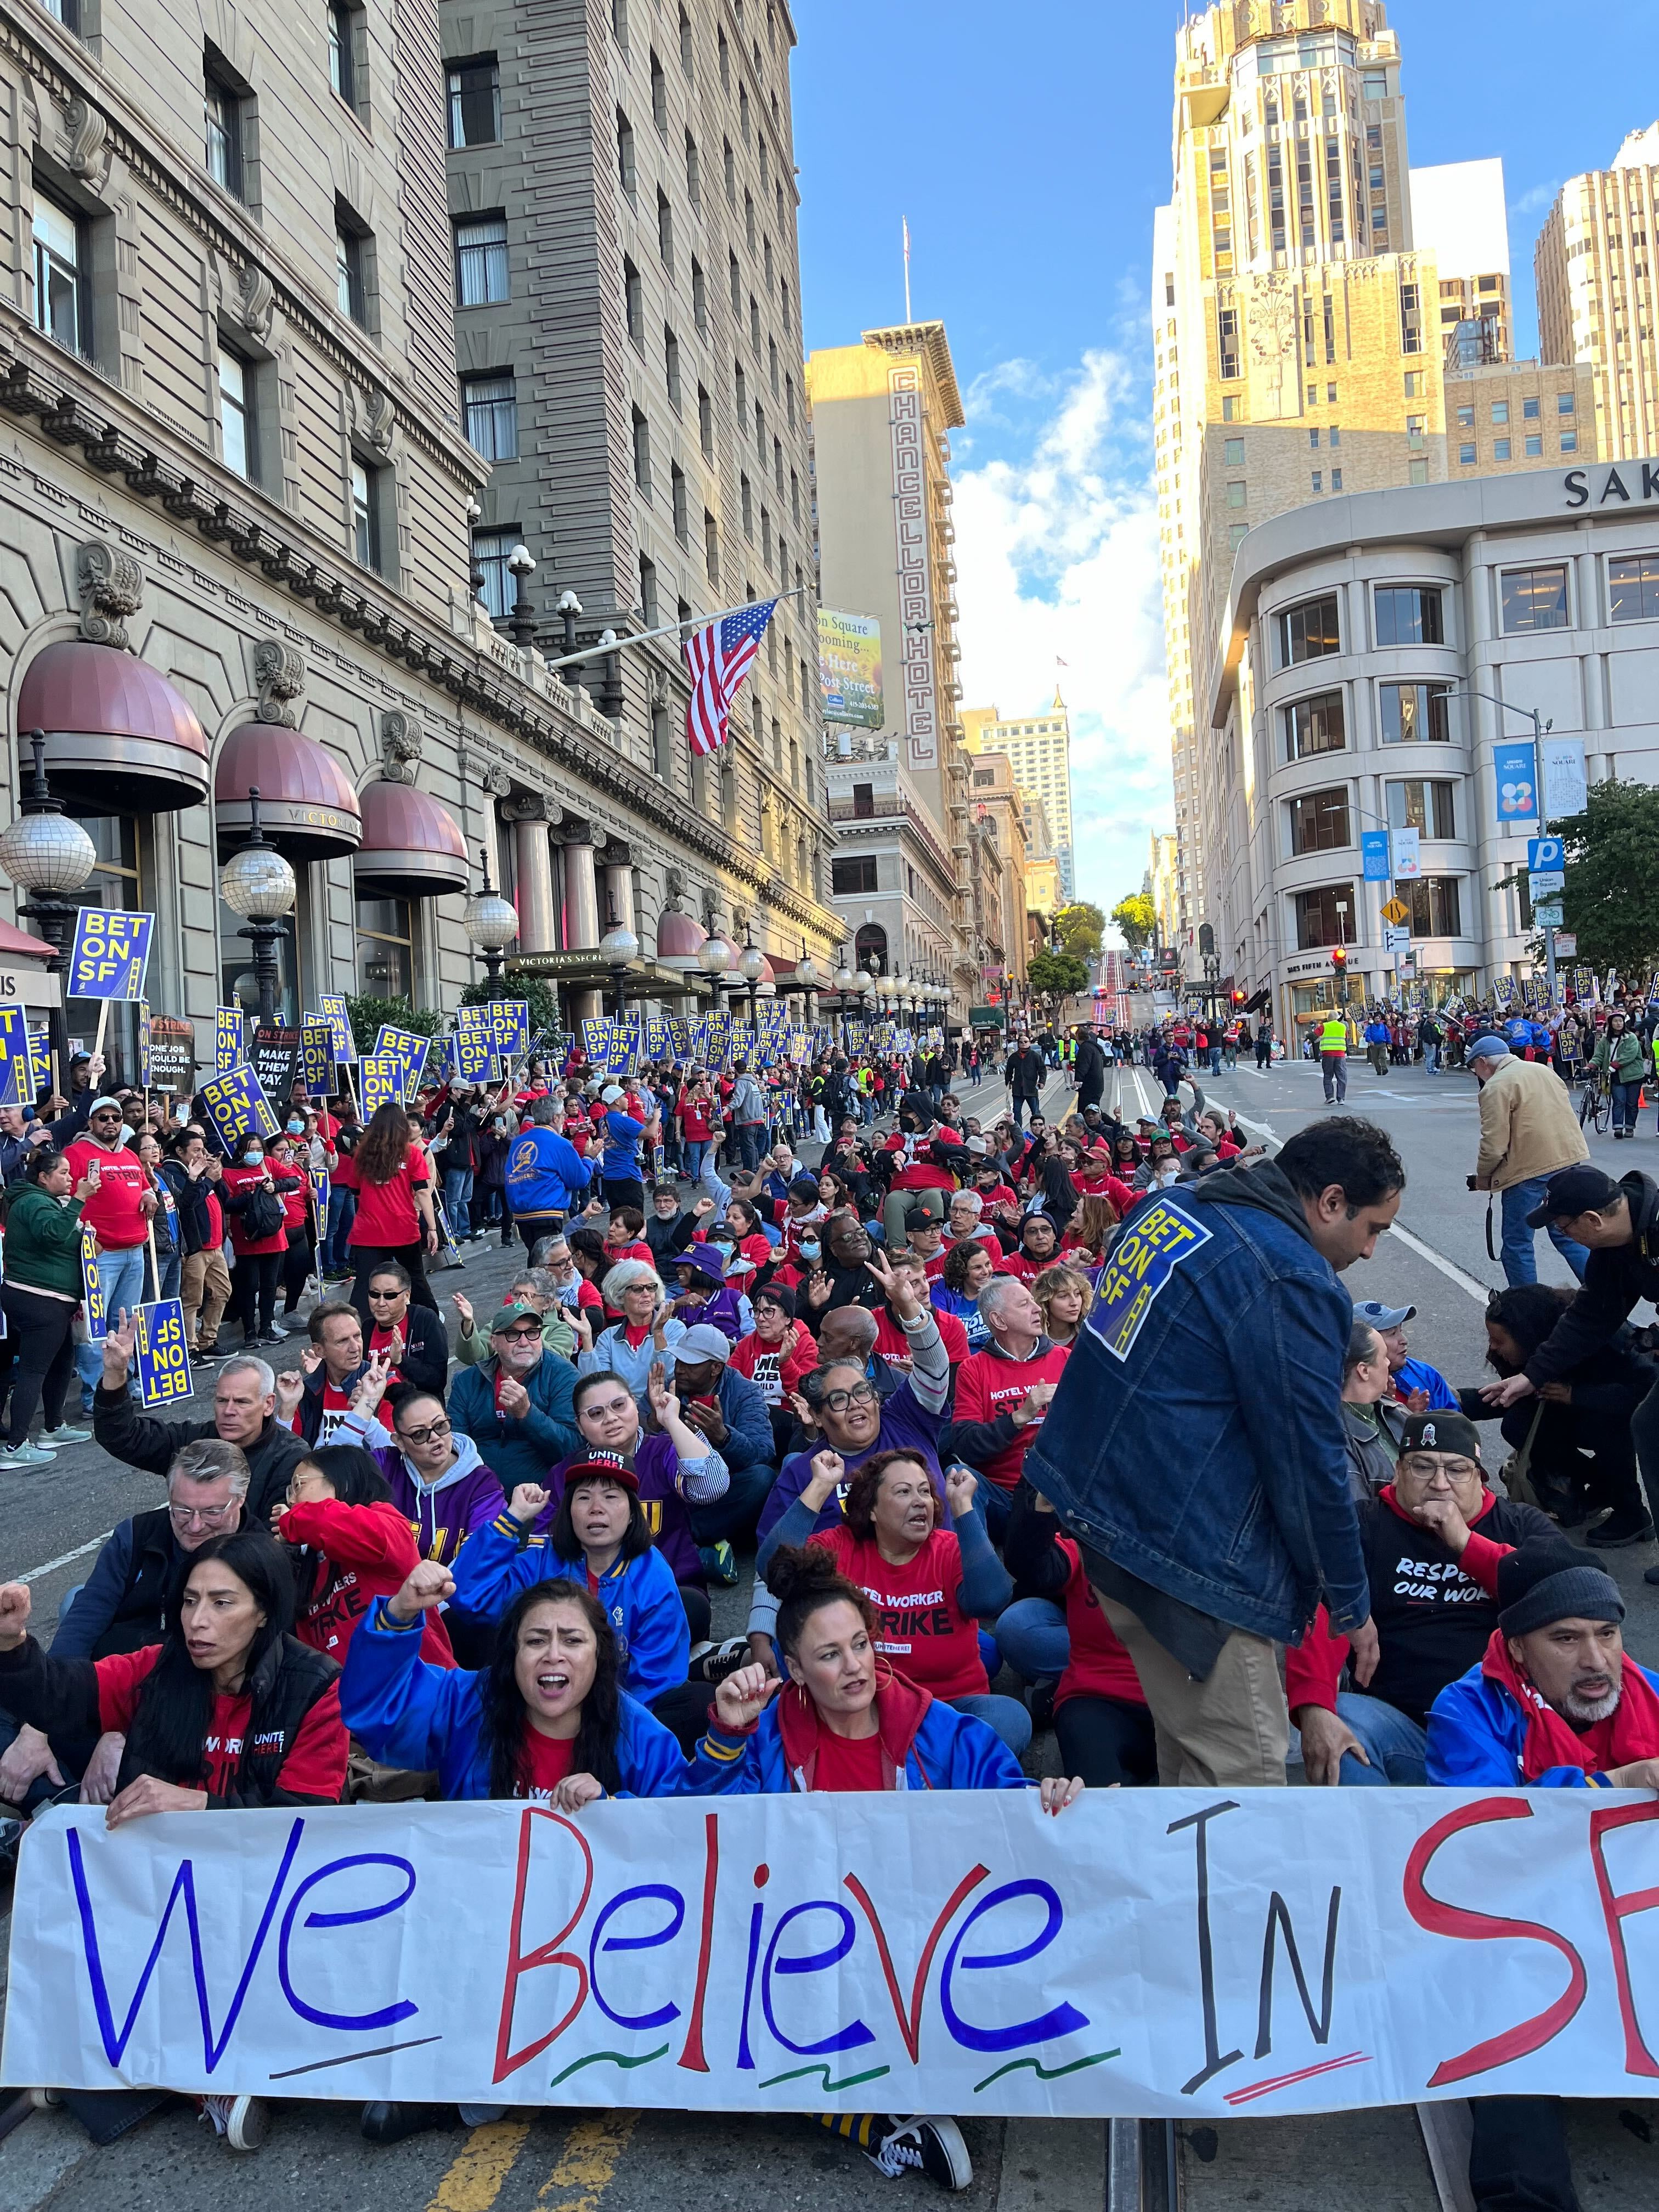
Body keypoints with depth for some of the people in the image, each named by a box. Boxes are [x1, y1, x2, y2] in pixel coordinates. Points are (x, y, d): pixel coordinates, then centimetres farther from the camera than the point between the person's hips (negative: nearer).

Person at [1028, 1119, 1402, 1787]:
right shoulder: (1293, 1285, -20)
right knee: (1245, 1765, 1)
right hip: (1184, 1546, -10)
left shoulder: (1172, 1205, 7)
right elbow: (1308, 1461, -15)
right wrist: (1351, 1603, -1)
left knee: (1189, 1739, 24)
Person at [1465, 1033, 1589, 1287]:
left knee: (1517, 1244, 4)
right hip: (1568, 1159, 8)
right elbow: (1567, 1111, 20)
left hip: (1529, 1170, -8)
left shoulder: (1495, 1088, -12)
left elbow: (1493, 1146, -16)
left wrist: (1482, 1179, 0)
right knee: (1565, 1234, 17)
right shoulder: (1544, 1069, 14)